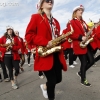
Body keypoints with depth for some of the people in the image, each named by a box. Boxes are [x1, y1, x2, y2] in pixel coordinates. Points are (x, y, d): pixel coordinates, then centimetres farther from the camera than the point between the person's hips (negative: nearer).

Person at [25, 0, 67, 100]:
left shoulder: (55, 21, 19)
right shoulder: (36, 17, 0)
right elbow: (28, 35, -9)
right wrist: (45, 42, -18)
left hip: (57, 54, 7)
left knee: (58, 79, 10)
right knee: (52, 80, -2)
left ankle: (45, 86, 42)